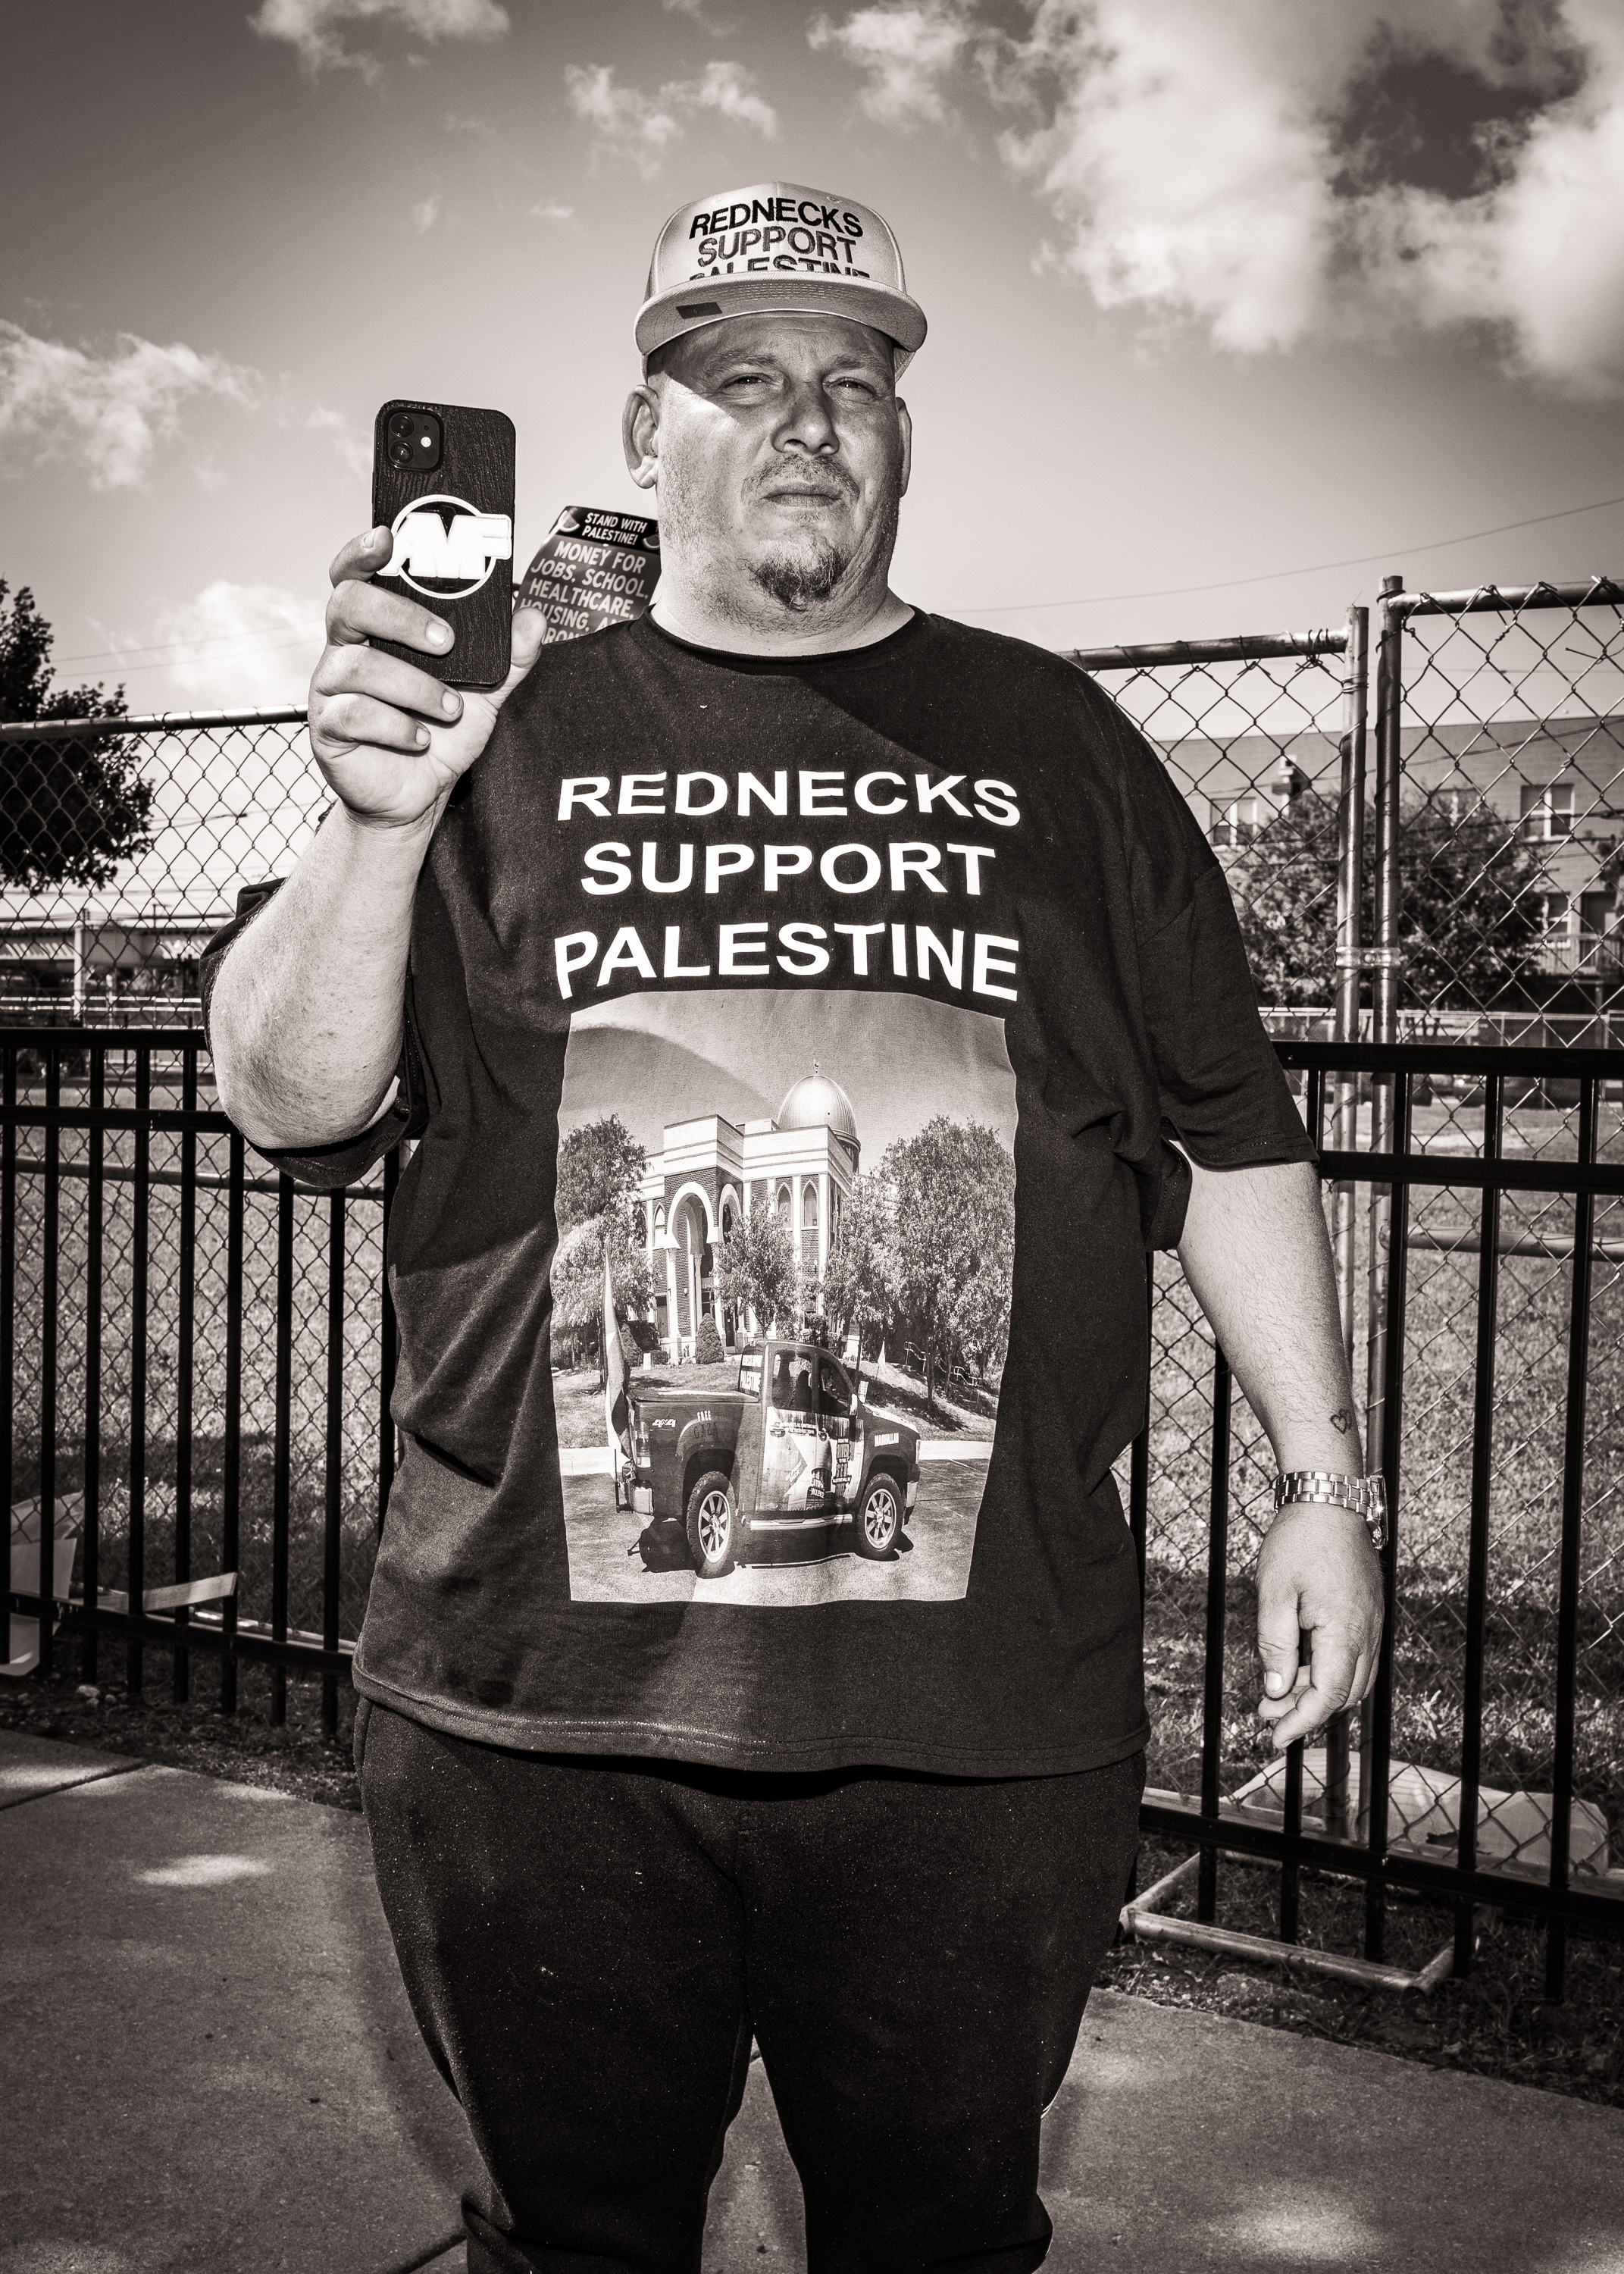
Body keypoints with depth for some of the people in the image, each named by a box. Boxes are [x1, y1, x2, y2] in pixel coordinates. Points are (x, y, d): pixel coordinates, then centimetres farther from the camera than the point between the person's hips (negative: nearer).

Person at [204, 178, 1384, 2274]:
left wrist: (1320, 1479, 5)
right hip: (539, 1699, 0)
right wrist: (376, 824, -17)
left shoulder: (1052, 745, 9)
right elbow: (289, 1104, -1)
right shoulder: (509, 735, 6)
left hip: (977, 1710, 1)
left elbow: (1231, 1138, 10)